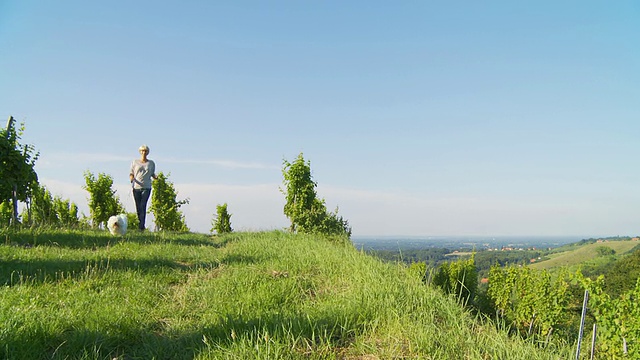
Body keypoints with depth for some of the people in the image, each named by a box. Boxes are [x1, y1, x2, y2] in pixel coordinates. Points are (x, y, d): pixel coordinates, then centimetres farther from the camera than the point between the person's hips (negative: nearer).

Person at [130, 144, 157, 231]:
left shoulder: (151, 163, 10)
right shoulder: (135, 162, 8)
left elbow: (152, 174, 18)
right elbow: (131, 173, 11)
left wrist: (156, 177, -4)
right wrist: (131, 178, -11)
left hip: (146, 187, -1)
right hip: (136, 187, 1)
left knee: (143, 206, -14)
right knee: (138, 207, 3)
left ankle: (142, 226, -17)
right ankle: (140, 224, 17)